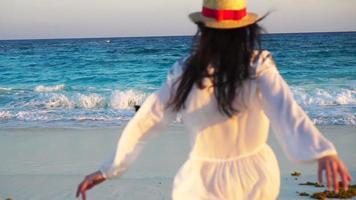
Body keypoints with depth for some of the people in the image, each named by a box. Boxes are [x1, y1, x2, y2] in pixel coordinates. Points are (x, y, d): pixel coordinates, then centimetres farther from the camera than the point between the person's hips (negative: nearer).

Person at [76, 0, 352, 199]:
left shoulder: (185, 72, -13)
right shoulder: (258, 66, -15)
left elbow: (146, 121, -9)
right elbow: (284, 108, -33)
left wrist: (109, 169, -1)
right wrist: (322, 149, -47)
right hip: (255, 175, 2)